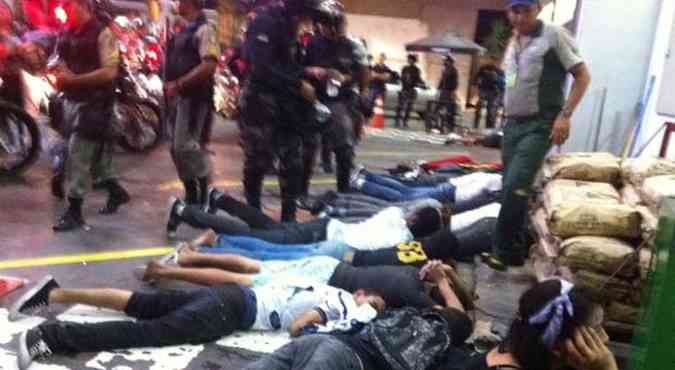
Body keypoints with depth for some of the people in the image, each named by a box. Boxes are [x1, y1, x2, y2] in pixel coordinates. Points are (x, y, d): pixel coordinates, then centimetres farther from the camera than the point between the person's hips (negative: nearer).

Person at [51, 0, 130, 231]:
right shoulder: (66, 34, 10)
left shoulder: (101, 33, -11)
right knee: (94, 153, 16)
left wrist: (74, 79, -21)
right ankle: (116, 192, 35)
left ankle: (74, 212, 1)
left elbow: (110, 72, -18)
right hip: (72, 101, 8)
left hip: (94, 103, -8)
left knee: (78, 156, -7)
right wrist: (58, 77, 1)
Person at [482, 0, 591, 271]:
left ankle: (504, 251, -5)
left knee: (516, 186, -16)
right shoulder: (513, 43, 14)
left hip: (540, 125, -7)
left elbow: (582, 76, -7)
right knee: (511, 188, 8)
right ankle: (516, 250, 19)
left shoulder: (555, 35, -6)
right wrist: (507, 117, 17)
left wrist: (565, 115, -15)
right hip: (512, 124, 7)